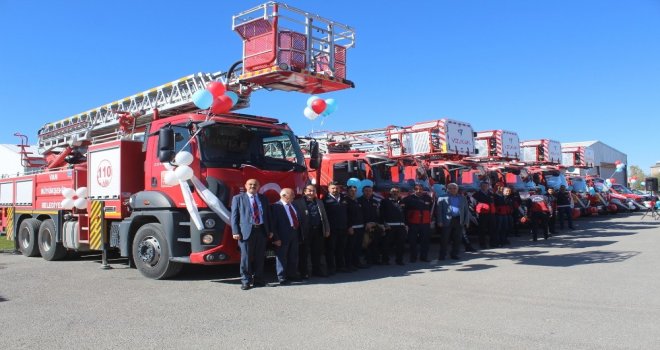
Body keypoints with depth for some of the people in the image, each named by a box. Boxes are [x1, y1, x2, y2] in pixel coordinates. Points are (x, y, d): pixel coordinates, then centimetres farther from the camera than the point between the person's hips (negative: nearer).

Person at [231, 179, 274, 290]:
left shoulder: (263, 198, 15)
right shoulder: (238, 198, 5)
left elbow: (268, 215, 16)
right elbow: (234, 216, 0)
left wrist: (270, 230, 9)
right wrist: (235, 232, -9)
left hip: (261, 230, 4)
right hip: (246, 231, -3)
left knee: (260, 258, 8)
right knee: (246, 258, -3)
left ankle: (258, 280, 19)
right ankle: (246, 281, 7)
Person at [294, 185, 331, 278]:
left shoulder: (319, 202, 16)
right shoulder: (298, 203, -3)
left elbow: (324, 216, 16)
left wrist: (327, 229, 11)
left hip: (318, 231, 5)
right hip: (305, 231, -5)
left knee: (317, 252, 11)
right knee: (304, 253, 2)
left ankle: (317, 270, 22)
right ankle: (303, 272, 12)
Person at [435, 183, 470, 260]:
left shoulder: (462, 198, 14)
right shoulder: (442, 198, 4)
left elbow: (466, 210, 14)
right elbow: (439, 210, -1)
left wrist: (466, 221, 5)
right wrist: (439, 221, -9)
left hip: (459, 221, 3)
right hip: (446, 221, -3)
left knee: (457, 239, 6)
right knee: (444, 239, 0)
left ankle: (454, 254, 18)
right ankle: (442, 255, 8)